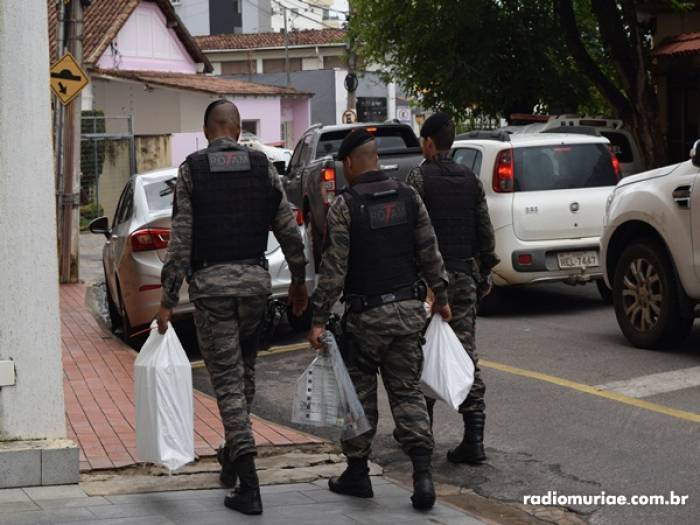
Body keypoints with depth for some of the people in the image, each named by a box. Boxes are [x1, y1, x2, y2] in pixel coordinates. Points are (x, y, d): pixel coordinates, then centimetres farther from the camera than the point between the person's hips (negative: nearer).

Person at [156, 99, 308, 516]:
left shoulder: (192, 170, -3)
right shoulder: (262, 165, 4)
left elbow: (181, 239, -6)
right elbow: (289, 228, 4)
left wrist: (169, 300, -3)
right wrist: (299, 280, 16)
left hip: (211, 282, -3)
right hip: (255, 279, 3)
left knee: (228, 379, -2)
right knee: (245, 370, 20)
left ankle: (249, 486, -9)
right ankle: (233, 457, 32)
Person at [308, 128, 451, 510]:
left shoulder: (344, 206, -11)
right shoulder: (408, 196, 3)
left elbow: (334, 268, -14)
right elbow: (430, 253, 6)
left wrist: (319, 319, -10)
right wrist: (441, 297, 17)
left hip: (366, 315, -4)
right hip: (409, 309, 4)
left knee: (360, 393, 10)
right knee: (407, 392, 9)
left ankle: (357, 472, 18)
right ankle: (422, 472, -4)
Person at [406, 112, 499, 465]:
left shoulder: (420, 178, -7)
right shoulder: (471, 179, 9)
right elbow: (485, 232, 10)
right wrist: (485, 273, 19)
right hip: (464, 276, 4)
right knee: (466, 354, 2)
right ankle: (473, 438, -6)